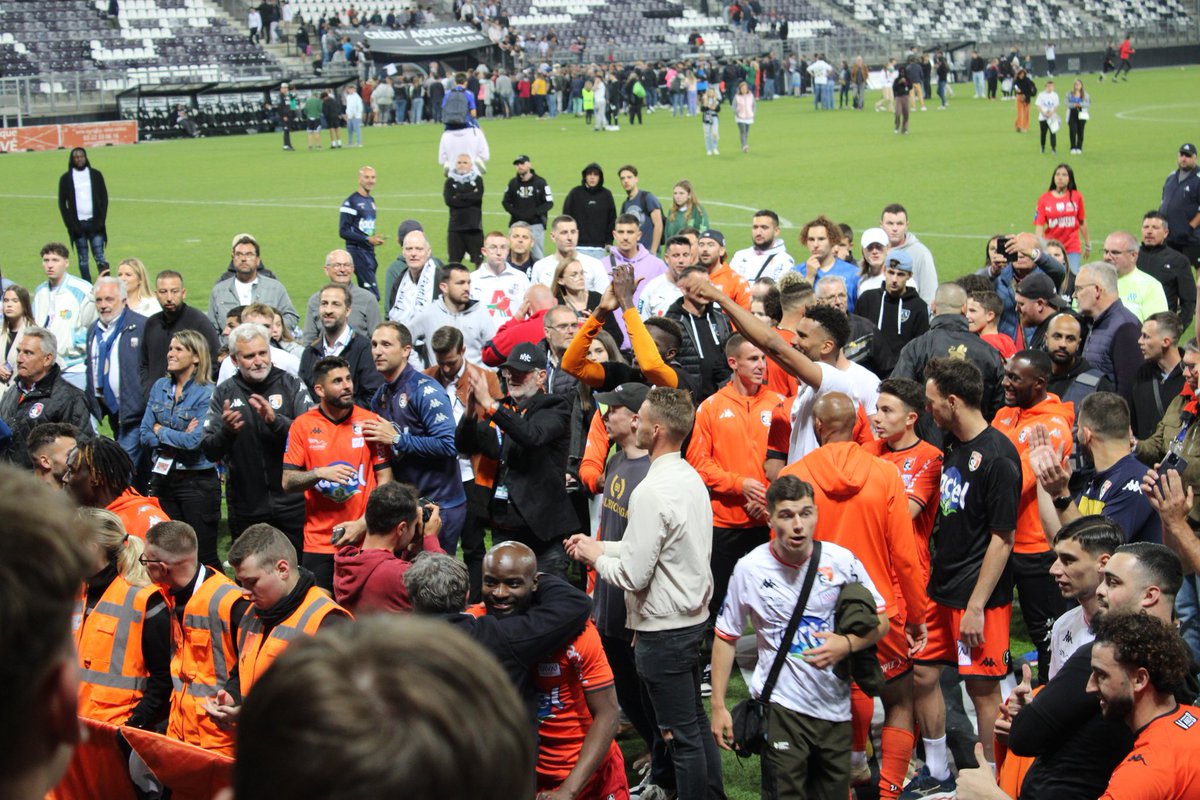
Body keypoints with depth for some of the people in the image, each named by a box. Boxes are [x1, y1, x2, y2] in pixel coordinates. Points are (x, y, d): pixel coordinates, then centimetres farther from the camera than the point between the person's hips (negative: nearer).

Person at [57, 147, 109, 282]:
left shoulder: (96, 175, 5)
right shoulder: (66, 178, 4)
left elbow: (104, 198, 6)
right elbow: (62, 203, 5)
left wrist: (101, 219, -4)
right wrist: (70, 224, -4)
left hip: (94, 223, -1)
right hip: (78, 224, 1)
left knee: (99, 257, -8)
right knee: (83, 259, 3)